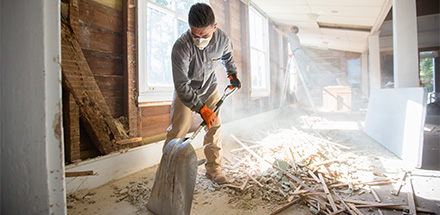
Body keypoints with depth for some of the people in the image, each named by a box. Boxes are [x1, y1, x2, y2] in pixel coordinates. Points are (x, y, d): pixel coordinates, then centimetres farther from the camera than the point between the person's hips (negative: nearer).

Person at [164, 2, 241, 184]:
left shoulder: (223, 39, -19)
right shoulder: (181, 47, -34)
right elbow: (181, 85, -32)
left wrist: (232, 75, 12)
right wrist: (201, 108, -33)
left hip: (210, 87, 4)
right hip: (185, 90, -3)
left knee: (214, 127, 3)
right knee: (178, 130, -6)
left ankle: (213, 168, 15)